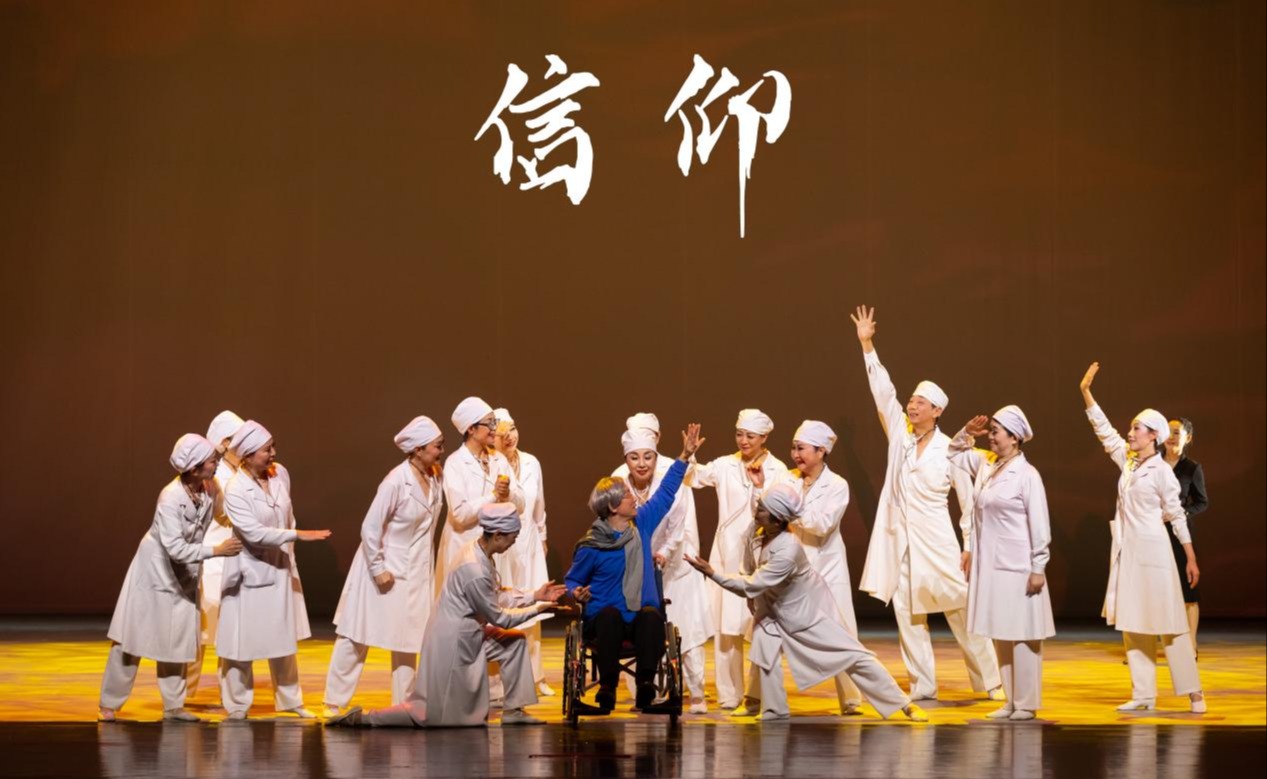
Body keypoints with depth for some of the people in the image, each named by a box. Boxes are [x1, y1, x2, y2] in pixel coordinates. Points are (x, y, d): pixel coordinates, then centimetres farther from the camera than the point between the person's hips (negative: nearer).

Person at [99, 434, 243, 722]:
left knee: (177, 641, 8)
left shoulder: (211, 489, -13)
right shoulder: (170, 497, -30)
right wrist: (216, 550, -36)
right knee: (133, 636, 3)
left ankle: (173, 706, 17)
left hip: (183, 575, 5)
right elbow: (175, 547, -34)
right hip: (154, 569, -5)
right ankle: (109, 703, 14)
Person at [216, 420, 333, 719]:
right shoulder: (235, 490, -20)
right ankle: (237, 704, 17)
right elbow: (254, 533, -27)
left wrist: (289, 554, 13)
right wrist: (299, 535, -30)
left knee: (284, 638, 15)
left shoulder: (280, 473, -4)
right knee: (242, 639, 2)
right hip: (250, 573, -6)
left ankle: (290, 700, 26)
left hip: (280, 569, 6)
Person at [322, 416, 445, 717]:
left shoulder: (434, 477, -2)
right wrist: (378, 569, -16)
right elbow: (370, 527, -19)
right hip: (384, 567, -6)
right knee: (356, 636, 5)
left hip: (414, 571, 6)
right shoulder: (396, 481, -22)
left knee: (407, 640, 10)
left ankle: (403, 704, 19)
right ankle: (335, 702, 14)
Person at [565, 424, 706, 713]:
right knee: (609, 613, -38)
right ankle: (607, 690, -33)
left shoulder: (641, 524, 7)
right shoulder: (591, 547, -4)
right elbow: (572, 580, 8)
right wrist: (576, 594, -15)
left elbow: (665, 493, 17)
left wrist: (685, 456, 17)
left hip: (641, 621, 3)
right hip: (604, 621, -3)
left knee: (651, 614, -33)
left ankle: (645, 691, -32)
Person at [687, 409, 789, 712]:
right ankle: (729, 694, 11)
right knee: (726, 623, 3)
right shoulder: (725, 465, 5)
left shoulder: (777, 470, 1)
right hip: (727, 554, 2)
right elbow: (692, 477, -6)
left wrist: (760, 484, -14)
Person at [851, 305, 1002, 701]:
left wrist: (971, 545, -3)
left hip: (935, 542, -4)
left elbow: (969, 501, -1)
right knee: (906, 615, 4)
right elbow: (883, 391, 0)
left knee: (959, 611, 0)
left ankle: (989, 680, 10)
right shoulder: (899, 434, 4)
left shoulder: (951, 450, -5)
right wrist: (867, 346, -6)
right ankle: (922, 686, 11)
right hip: (898, 542, 4)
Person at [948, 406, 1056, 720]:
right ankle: (1010, 701, 19)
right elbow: (954, 455, 26)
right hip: (989, 565, 7)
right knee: (1000, 635, 11)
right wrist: (967, 433, 8)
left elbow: (1039, 524, -12)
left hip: (1017, 568, -7)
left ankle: (1026, 704, 4)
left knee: (1021, 636, -3)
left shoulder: (1027, 475, -11)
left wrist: (1038, 568, -13)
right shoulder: (984, 465, 7)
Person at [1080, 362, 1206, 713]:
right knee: (1132, 624, 6)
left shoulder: (1161, 471, -9)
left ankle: (1192, 691, 1)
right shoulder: (1127, 460, 8)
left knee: (1168, 622, -5)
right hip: (1127, 551, 7)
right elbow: (1104, 430, 12)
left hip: (1151, 551, -7)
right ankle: (1144, 694, 10)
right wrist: (1086, 391, 7)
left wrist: (1191, 558, -6)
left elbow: (1177, 514, -6)